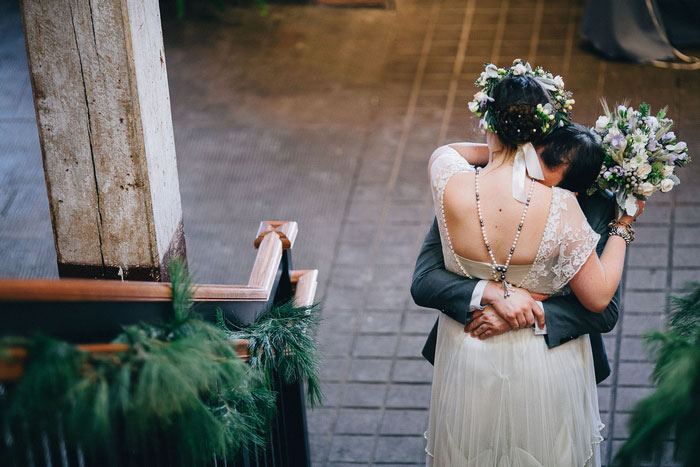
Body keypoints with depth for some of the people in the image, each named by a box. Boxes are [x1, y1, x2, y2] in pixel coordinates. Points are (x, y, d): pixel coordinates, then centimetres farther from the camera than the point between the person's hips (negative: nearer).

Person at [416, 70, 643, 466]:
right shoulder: (560, 206, -30)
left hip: (468, 357, 2)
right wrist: (623, 227, -6)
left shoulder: (450, 187, -25)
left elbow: (447, 151, 3)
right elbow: (599, 297, -18)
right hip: (543, 369, -2)